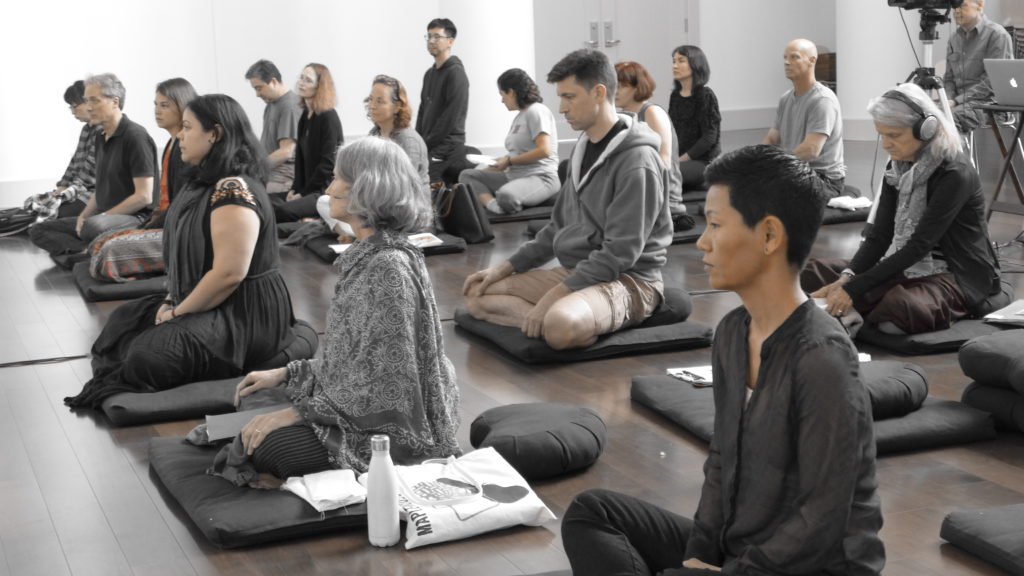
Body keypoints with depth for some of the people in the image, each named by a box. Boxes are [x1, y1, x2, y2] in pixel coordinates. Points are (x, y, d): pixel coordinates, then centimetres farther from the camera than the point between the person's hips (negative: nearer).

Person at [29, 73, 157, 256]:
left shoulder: (135, 136, -12)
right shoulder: (101, 139, 16)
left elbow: (144, 196, -17)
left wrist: (103, 215, -14)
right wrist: (83, 217, 3)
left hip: (136, 217, -10)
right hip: (105, 215, 10)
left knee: (93, 227, -41)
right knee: (38, 231, 3)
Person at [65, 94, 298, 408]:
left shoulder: (233, 191, -22)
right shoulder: (205, 183, 11)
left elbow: (229, 273, -27)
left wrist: (177, 314, -15)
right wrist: (171, 301, 5)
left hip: (243, 315, -11)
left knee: (148, 357, -24)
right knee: (124, 320, 16)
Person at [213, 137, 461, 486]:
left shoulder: (388, 267, -23)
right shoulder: (368, 254, 7)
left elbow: (383, 380, -24)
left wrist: (299, 411, -20)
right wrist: (284, 375, 10)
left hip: (390, 426, -9)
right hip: (357, 402, 9)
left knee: (265, 447, -16)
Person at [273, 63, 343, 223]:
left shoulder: (329, 117, -10)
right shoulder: (305, 117, 16)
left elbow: (328, 162, -15)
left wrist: (304, 193, -13)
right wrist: (296, 188, 3)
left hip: (327, 190, -9)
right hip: (307, 189, 9)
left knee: (284, 211, -30)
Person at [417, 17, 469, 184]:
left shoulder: (456, 73, -8)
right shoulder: (430, 73, 19)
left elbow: (451, 117, -15)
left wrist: (428, 143, -13)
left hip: (447, 150, -8)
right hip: (429, 149, 8)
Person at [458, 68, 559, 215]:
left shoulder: (537, 111, -6)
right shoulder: (519, 117, 22)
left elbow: (544, 150, -17)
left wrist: (509, 161, -8)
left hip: (541, 178, -10)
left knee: (505, 194, -42)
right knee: (467, 175, -4)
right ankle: (492, 205, -28)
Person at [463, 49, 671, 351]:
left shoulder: (637, 161, -16)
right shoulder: (583, 148, 12)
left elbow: (620, 253, -21)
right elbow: (559, 227, 19)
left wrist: (555, 295, -22)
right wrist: (505, 268, 10)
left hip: (628, 279, -10)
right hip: (573, 272, 10)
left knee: (560, 326, -40)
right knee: (478, 295, 1)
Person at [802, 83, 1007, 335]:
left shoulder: (954, 174, -22)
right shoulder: (897, 168, 3)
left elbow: (919, 245, -26)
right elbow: (880, 235, 0)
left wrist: (854, 288, -29)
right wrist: (846, 277, -19)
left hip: (958, 275, -7)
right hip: (908, 267, 8)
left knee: (898, 306, -40)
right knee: (812, 274, -3)